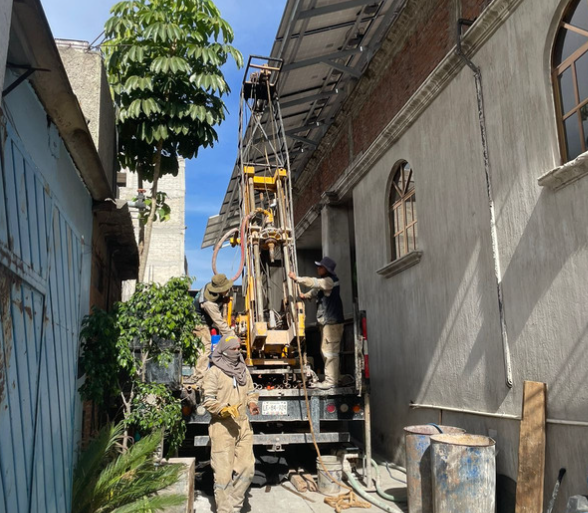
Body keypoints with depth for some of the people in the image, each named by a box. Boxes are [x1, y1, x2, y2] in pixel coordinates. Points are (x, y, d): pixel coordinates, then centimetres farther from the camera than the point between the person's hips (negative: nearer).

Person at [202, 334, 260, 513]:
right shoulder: (214, 372, -8)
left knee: (246, 467, 8)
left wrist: (252, 403, 2)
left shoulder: (243, 370, 12)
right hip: (223, 426, -6)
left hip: (242, 425, 7)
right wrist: (224, 410, -26)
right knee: (224, 471, -3)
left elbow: (251, 391, 22)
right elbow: (208, 400, -12)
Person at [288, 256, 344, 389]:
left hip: (332, 322, -11)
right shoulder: (325, 281, 17)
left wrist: (296, 278, -17)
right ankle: (332, 378, 23)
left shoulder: (330, 280, -14)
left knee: (330, 351, -8)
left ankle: (330, 380, -4)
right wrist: (306, 295, 12)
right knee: (325, 351, 15)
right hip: (326, 321, 11)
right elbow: (316, 290, 29)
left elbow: (314, 283, -24)